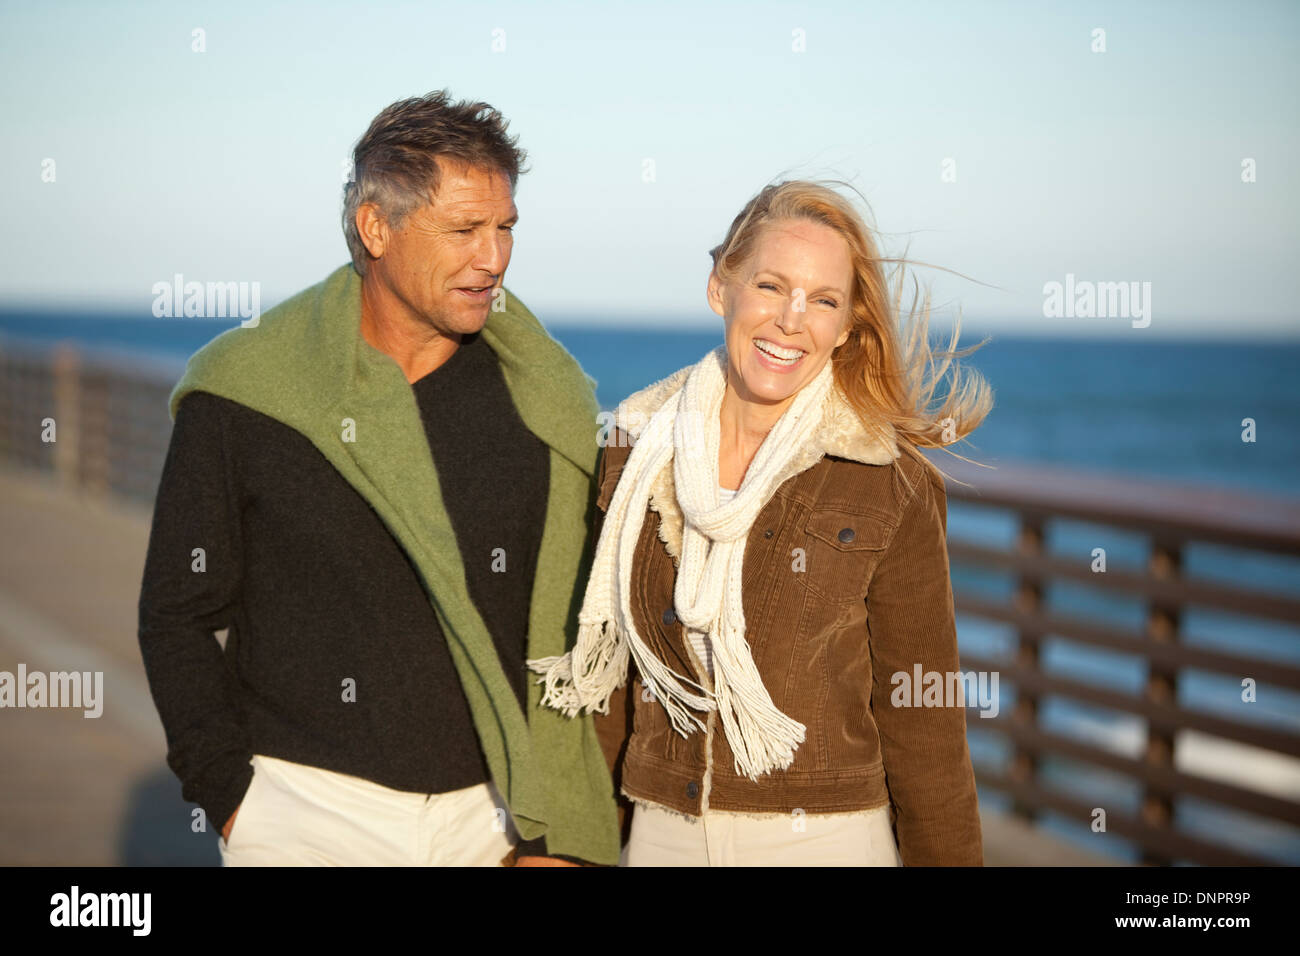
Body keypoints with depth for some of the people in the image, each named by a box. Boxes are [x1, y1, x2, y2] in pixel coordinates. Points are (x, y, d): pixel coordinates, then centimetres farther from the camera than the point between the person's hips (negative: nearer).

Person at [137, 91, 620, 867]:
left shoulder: (545, 403, 2)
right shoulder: (245, 397, -4)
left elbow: (581, 632, 5)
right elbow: (179, 615, 1)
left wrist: (563, 835, 0)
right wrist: (232, 800, -5)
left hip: (492, 813, 2)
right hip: (306, 812, -2)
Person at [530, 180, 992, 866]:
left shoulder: (893, 488, -9)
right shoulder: (635, 452, 0)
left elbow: (921, 718, -4)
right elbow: (604, 670, 7)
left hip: (827, 839, -3)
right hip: (661, 833, 3)